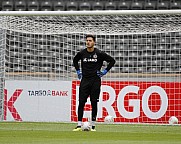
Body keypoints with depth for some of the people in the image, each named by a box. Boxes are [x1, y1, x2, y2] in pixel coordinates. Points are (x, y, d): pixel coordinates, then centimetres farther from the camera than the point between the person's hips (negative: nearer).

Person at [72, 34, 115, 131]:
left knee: (94, 103, 0)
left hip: (95, 80, -2)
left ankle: (93, 125, 7)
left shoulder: (99, 54, -4)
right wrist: (78, 71, 18)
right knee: (81, 102, -4)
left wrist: (105, 71, 2)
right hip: (84, 80, 2)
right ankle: (79, 125, -3)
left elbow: (112, 61, 6)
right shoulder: (81, 53, 4)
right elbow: (75, 60, 26)